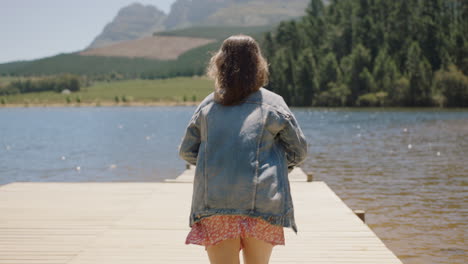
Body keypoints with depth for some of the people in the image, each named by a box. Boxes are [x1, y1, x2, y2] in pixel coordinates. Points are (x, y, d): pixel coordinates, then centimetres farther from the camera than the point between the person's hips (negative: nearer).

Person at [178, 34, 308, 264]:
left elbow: (186, 151, 13)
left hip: (213, 201, 1)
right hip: (261, 202, -1)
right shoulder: (273, 104, 2)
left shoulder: (207, 105, 8)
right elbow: (298, 150, 6)